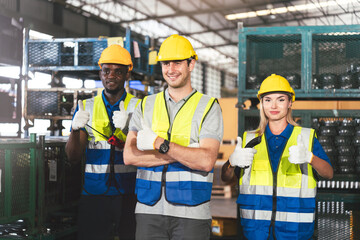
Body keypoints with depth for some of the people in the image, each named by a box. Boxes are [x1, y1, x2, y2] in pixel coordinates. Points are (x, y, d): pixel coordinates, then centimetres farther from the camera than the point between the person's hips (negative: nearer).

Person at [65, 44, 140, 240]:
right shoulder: (85, 108, 10)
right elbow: (73, 156, 3)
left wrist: (128, 128, -25)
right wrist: (76, 129, -17)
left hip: (130, 196, -1)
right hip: (94, 195, 1)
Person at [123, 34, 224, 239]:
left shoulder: (209, 107, 2)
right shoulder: (146, 105, 11)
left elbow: (206, 161, -11)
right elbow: (130, 155, -3)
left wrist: (159, 144, -15)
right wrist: (185, 154, -11)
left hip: (191, 214, -2)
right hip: (149, 210, 2)